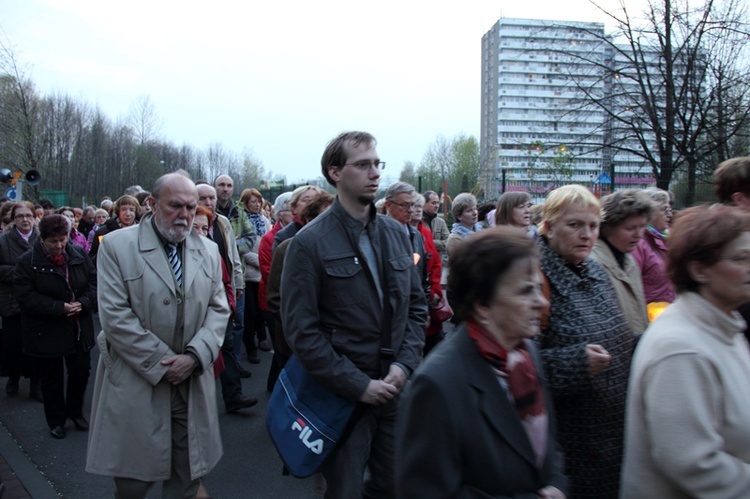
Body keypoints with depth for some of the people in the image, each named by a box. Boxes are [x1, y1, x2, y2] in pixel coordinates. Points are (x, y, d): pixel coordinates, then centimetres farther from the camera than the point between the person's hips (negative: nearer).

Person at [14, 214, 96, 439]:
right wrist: (60, 308, -22)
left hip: (79, 329, 3)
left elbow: (94, 281, 1)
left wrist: (83, 303, -16)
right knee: (52, 378, 10)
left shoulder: (79, 254, -1)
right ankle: (56, 420, 28)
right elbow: (25, 296, -16)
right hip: (46, 333, -3)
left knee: (81, 371, 11)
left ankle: (75, 412, 33)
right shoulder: (28, 261, -10)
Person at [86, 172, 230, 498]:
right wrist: (161, 363, -12)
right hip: (135, 383, -3)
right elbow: (114, 315, -11)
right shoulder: (117, 245, -5)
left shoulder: (209, 251, 9)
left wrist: (194, 356, -10)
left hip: (193, 382, 4)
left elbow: (218, 309, 6)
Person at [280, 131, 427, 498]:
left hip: (395, 387, 5)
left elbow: (416, 305, 10)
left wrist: (404, 364, -4)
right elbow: (301, 331, -13)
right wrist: (359, 385, -14)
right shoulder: (309, 243, -11)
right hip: (343, 395, -4)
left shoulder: (396, 233, 5)